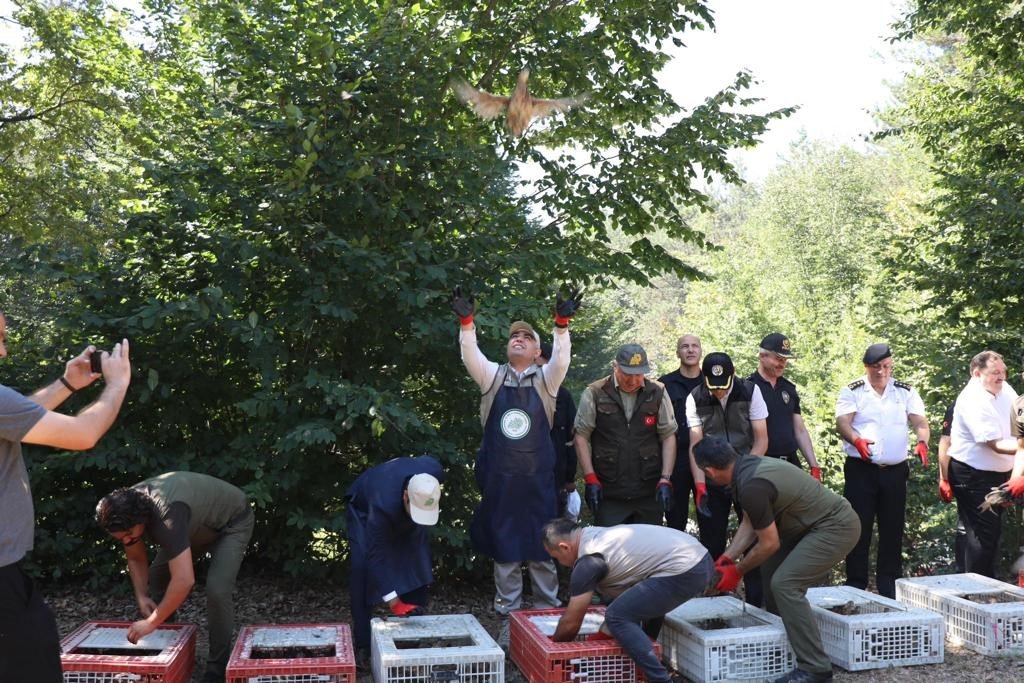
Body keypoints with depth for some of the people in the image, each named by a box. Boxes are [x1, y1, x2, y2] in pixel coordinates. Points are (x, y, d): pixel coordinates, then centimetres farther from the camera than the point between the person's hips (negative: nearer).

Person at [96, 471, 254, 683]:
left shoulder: (168, 514, -44)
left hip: (232, 521, -8)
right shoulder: (127, 511, -19)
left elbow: (184, 580, -48)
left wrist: (151, 622, -38)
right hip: (197, 524, 8)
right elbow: (136, 558, 1)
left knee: (217, 589, -23)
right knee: (156, 579, 6)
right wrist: (141, 596, -14)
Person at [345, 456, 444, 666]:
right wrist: (393, 601, -42)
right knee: (363, 568, -19)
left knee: (419, 566, -6)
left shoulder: (434, 472, -35)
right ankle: (362, 644, -10)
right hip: (364, 508, -4)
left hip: (402, 512, 5)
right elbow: (376, 556, -40)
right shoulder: (383, 505, -47)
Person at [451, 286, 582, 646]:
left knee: (542, 552, 8)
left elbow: (561, 358, -15)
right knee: (504, 552, 9)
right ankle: (507, 618, 20)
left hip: (538, 481, -1)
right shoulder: (493, 377, 5)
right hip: (499, 482, 1)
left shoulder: (546, 379, 3)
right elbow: (471, 356, -10)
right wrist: (466, 322, -23)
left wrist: (562, 325, -28)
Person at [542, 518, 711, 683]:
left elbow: (570, 623, 1)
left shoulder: (588, 562, -8)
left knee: (617, 618, -9)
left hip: (683, 573, -10)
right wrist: (603, 634, 24)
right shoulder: (598, 536, 18)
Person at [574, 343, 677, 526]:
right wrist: (590, 480, -7)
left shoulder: (658, 393, 2)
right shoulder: (595, 394, -4)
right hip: (608, 493, -2)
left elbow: (668, 436, 3)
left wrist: (665, 480, -4)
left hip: (649, 492, 2)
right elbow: (582, 436, -2)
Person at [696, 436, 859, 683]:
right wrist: (725, 560, 9)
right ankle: (779, 636, 34)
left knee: (785, 583, -18)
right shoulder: (749, 466, 3)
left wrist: (736, 571, -2)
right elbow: (749, 524, 13)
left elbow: (769, 544, -16)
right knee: (771, 566, 20)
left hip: (837, 527, -11)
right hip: (817, 523, 11)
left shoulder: (751, 486, -26)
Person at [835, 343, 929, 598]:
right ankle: (856, 586, 8)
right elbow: (842, 422, -10)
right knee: (859, 529, 0)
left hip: (895, 471, 3)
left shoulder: (905, 392, 10)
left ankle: (889, 587, 19)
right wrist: (857, 440, -31)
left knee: (893, 529, 8)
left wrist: (922, 442, -21)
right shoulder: (853, 391, 2)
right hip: (861, 470, -3)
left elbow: (920, 421, 1)